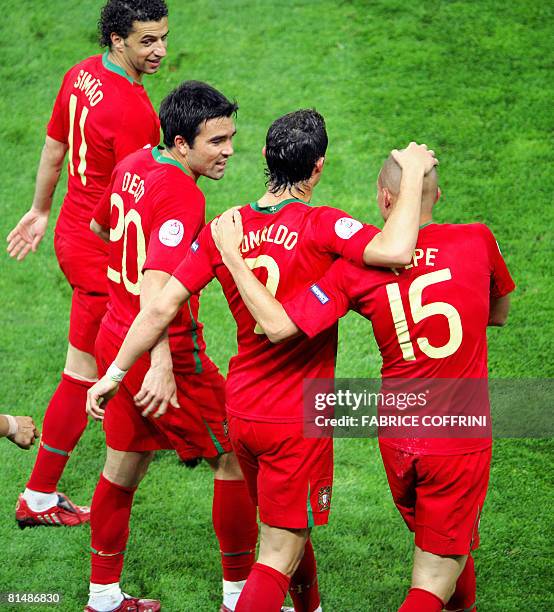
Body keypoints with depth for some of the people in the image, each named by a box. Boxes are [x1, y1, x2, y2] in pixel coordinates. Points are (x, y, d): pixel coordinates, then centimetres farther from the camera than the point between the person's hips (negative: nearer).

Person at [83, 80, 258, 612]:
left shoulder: (133, 166, 4)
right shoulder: (183, 197, -24)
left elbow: (98, 227, 22)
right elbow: (155, 283, -34)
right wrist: (161, 364, -42)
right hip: (163, 351, -9)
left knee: (125, 464, 19)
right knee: (235, 456, 6)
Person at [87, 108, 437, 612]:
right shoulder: (320, 226, -19)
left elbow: (162, 307, -3)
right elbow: (394, 250, -36)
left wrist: (114, 374, 7)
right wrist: (414, 173, -22)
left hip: (241, 412, 7)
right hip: (297, 423, -6)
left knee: (289, 531, 27)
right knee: (280, 557, 1)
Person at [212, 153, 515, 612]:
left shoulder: (357, 268, -11)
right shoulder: (478, 241, -8)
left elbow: (278, 327, -18)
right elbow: (499, 314, 11)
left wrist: (232, 256, -9)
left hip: (398, 440, 2)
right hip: (461, 445, -2)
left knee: (447, 547, 27)